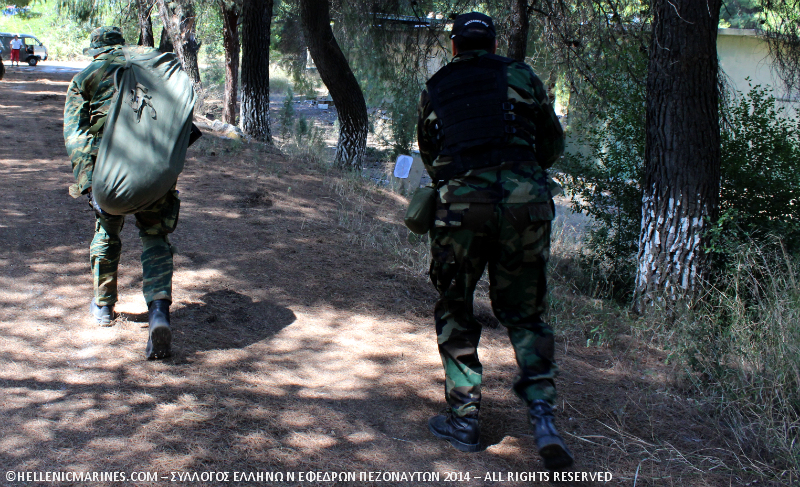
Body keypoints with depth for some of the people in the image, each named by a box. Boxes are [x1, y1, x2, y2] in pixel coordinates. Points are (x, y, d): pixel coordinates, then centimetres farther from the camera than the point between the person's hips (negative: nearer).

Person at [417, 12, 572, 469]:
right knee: (525, 312, 14)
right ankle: (544, 418, 3)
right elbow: (554, 144, 20)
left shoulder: (434, 90, 18)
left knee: (455, 311, 16)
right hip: (526, 199, 1)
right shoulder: (521, 76, 15)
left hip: (461, 202, 0)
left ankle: (464, 419, 18)